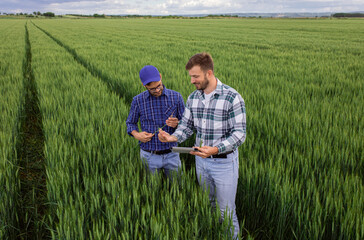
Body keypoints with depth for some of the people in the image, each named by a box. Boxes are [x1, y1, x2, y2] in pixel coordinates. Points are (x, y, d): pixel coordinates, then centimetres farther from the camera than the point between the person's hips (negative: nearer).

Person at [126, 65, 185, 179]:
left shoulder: (176, 97, -4)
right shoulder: (138, 100, -4)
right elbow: (130, 123, 9)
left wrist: (177, 124, -20)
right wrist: (136, 135, -11)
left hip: (171, 154, 0)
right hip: (149, 156, 0)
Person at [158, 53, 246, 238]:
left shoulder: (232, 97, -18)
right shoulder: (193, 98, 1)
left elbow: (239, 134, -19)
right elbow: (186, 125, 7)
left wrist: (215, 149, -32)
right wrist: (173, 137, -14)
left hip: (224, 162, -5)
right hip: (201, 161, 6)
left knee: (226, 212, 8)